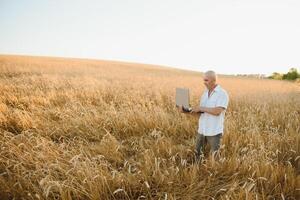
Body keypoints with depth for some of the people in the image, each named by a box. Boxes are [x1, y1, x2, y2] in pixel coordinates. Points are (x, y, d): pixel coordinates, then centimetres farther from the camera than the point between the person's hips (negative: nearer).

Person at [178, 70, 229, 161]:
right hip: (202, 129, 6)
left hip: (214, 131, -6)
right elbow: (200, 111, 7)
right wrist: (187, 110, -8)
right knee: (197, 153, 14)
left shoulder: (222, 93, -10)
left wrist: (200, 108, -17)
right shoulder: (205, 93, 10)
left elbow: (217, 111, -23)